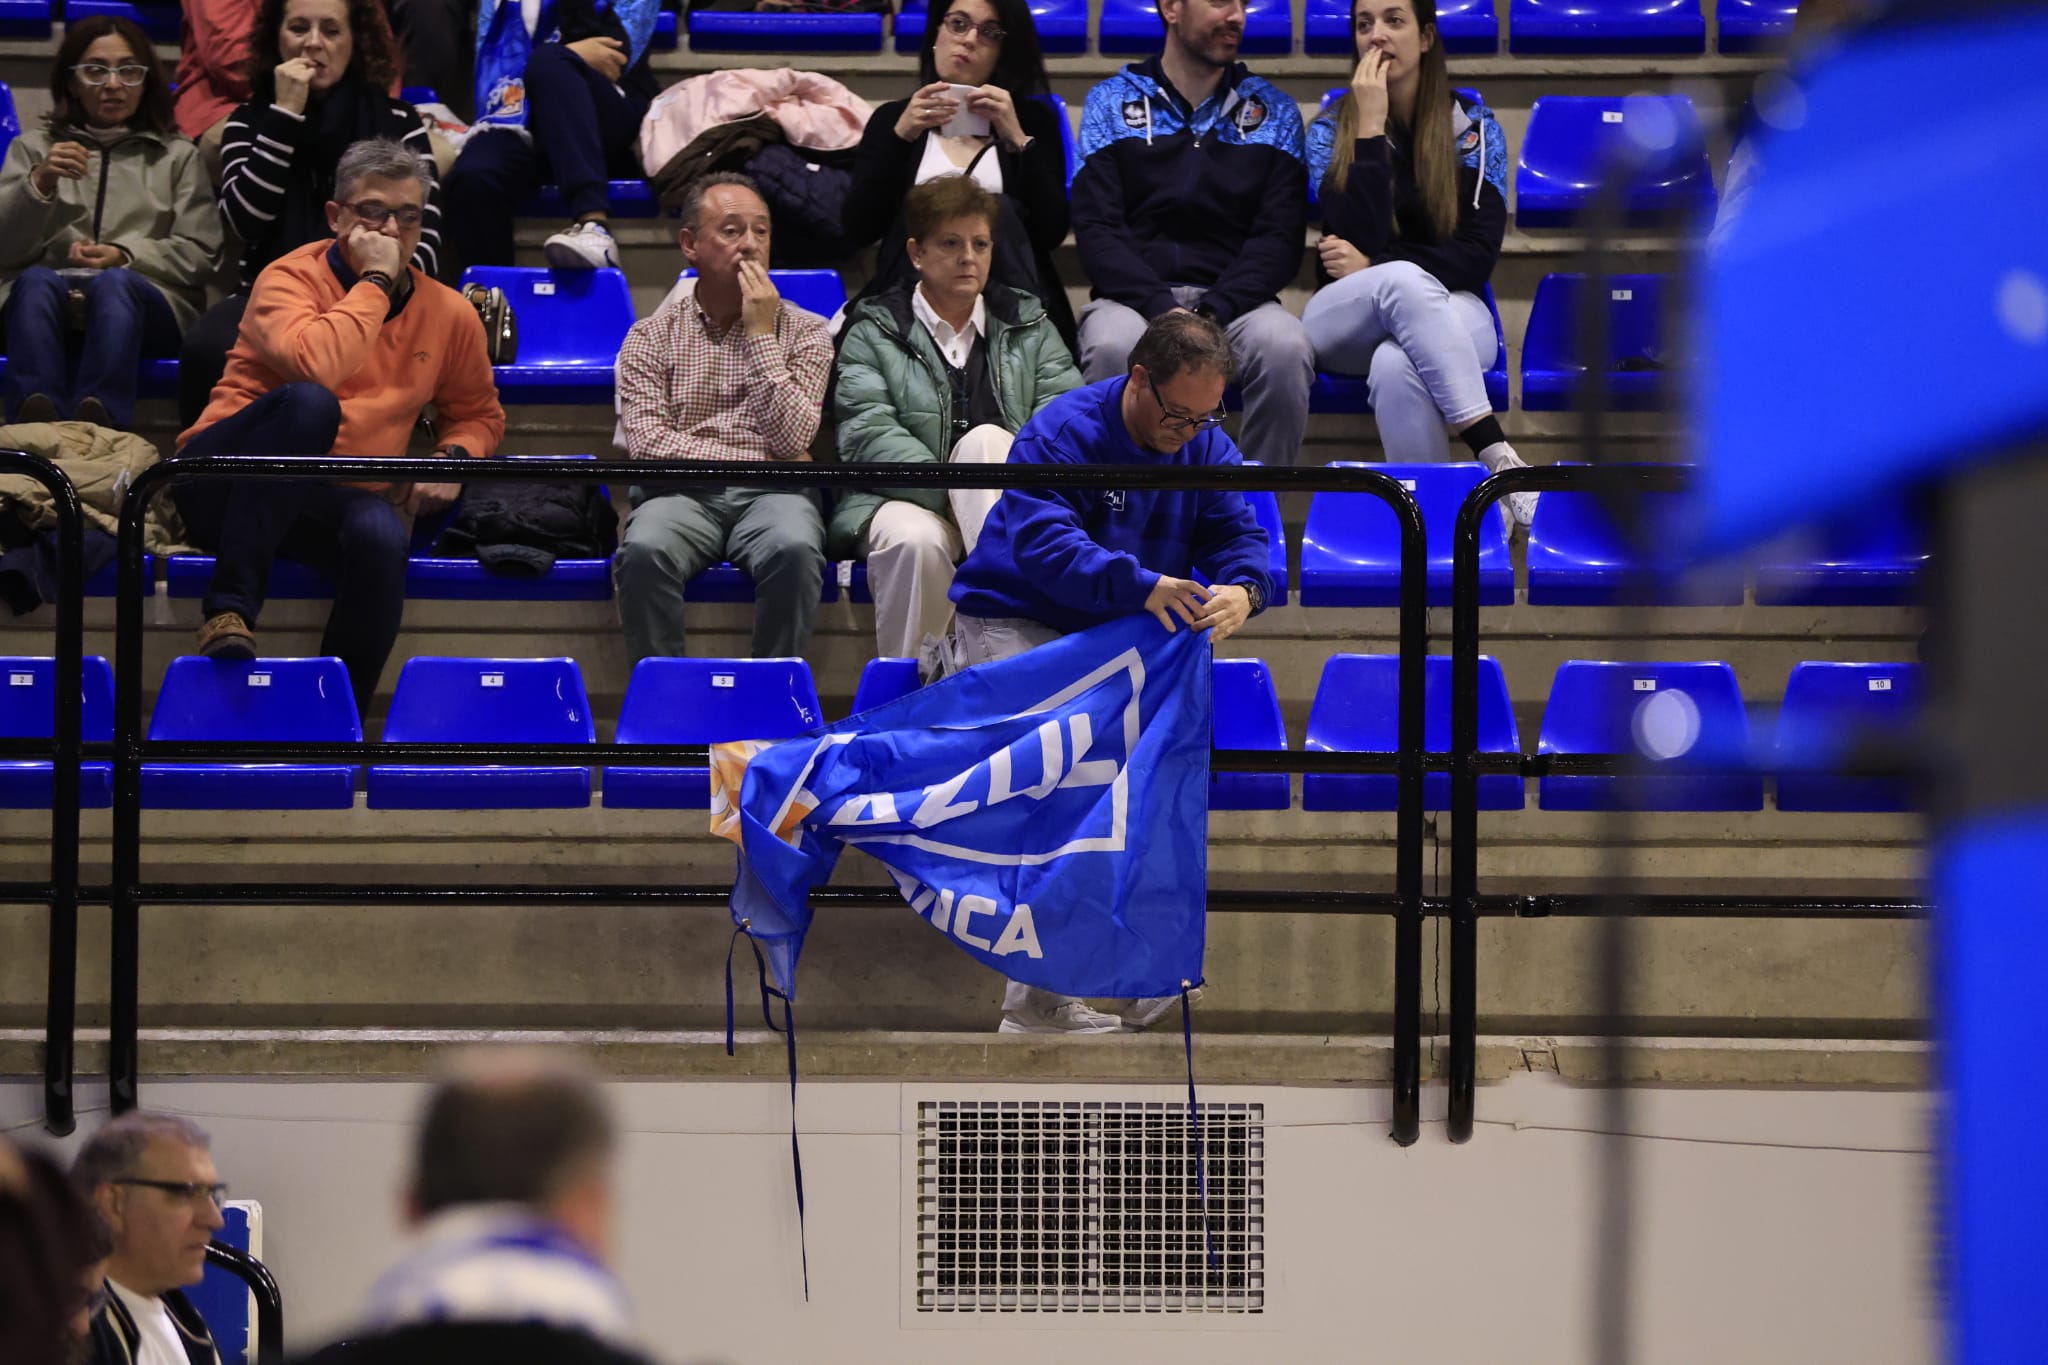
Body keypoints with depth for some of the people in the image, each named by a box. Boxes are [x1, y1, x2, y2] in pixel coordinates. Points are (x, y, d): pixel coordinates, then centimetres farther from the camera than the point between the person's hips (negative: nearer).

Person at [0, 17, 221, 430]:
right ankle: (36, 425, -62)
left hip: (145, 303, 0)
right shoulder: (33, 148, 24)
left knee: (113, 283, -38)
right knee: (37, 280, -37)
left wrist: (124, 255, -5)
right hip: (50, 301, 0)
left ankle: (97, 423, -63)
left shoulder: (178, 156, 24)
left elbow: (200, 256, 11)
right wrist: (40, 184, -7)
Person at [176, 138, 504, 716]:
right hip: (228, 486, -3)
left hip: (334, 501, 3)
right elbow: (315, 364, -24)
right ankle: (230, 609, -37)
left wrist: (453, 456, 3)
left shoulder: (449, 315, 12)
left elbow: (480, 414, 26)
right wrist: (374, 280, -15)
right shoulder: (292, 278, -3)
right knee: (308, 402, -36)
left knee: (382, 534, -35)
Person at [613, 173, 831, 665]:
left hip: (768, 495, 0)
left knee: (794, 548, -35)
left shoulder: (804, 332, 9)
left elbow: (791, 440, -4)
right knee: (644, 550, -34)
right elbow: (647, 444, -4)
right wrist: (758, 459, -6)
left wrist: (760, 335, -5)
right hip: (683, 492, 0)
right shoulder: (650, 337, 9)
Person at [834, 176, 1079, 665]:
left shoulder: (1029, 326, 15)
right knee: (915, 542, -36)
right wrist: (951, 493, -21)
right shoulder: (873, 333, 6)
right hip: (908, 501, -2)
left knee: (983, 439, -30)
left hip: (1011, 510, 2)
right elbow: (868, 438, -9)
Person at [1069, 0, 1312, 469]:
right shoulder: (1113, 103, 11)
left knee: (1285, 347, -33)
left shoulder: (1273, 110, 14)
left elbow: (1280, 236, 4)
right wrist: (1162, 308, -18)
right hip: (1133, 297, -1)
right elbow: (1096, 230, 0)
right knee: (1113, 346, -36)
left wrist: (1212, 312, -15)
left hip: (1233, 300, 1)